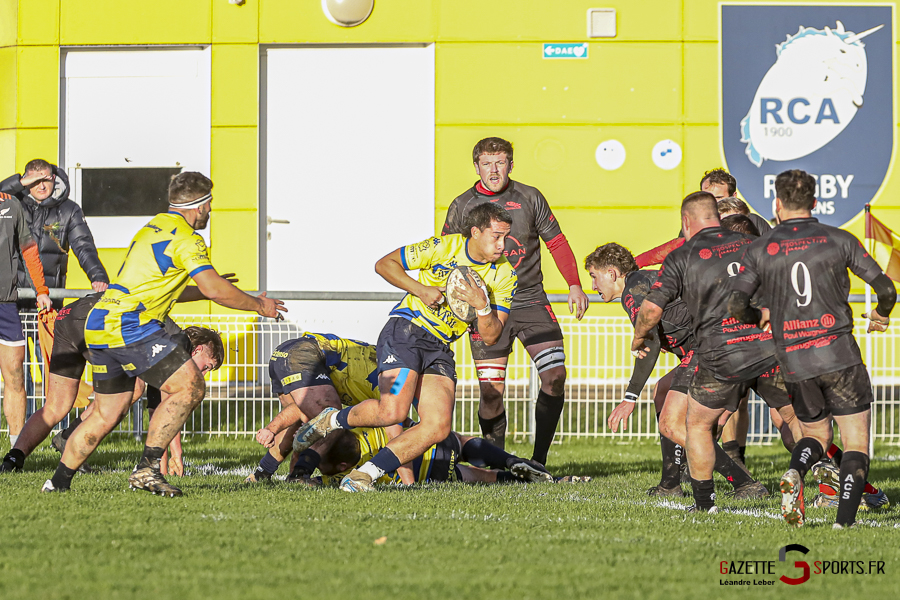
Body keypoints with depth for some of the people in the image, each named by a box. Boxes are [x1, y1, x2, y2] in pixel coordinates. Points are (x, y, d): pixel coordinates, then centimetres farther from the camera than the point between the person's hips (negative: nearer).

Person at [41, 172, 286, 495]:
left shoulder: (154, 227, 22)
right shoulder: (186, 238, -8)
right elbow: (214, 290, -16)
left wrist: (215, 285, 37)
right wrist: (259, 305, -2)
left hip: (98, 328, 10)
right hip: (129, 326, -10)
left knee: (107, 415, 17)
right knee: (190, 385, -10)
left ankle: (58, 482, 20)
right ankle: (147, 467, -14)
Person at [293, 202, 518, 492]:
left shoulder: (504, 276, 2)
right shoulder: (443, 247, -9)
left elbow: (490, 337, 0)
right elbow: (384, 264, -2)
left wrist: (482, 305, -19)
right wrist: (421, 290, -14)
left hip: (440, 349, 5)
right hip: (406, 329, -5)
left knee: (438, 427, -15)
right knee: (393, 411, -26)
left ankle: (366, 473, -10)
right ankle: (333, 420, 2)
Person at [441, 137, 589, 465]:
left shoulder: (529, 198, 3)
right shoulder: (461, 207, 1)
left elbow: (556, 242, 10)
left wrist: (574, 285, 0)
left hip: (531, 301, 1)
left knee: (555, 375, -11)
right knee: (491, 392, -7)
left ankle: (538, 462, 2)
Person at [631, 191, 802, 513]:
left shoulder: (682, 258, 2)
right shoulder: (752, 245, 13)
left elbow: (651, 309, -4)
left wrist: (638, 339, 15)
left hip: (722, 356, -2)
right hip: (770, 348, 2)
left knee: (698, 426, 18)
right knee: (799, 418, 19)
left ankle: (704, 502, 16)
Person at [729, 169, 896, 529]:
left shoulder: (759, 250, 4)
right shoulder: (839, 240, 3)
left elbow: (735, 305, -4)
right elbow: (886, 288, 3)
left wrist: (760, 318, 19)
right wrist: (881, 316, 26)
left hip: (794, 362, 2)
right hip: (839, 353, -2)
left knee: (815, 433, 22)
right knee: (855, 441, 3)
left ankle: (795, 474, -10)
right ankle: (845, 521, -14)